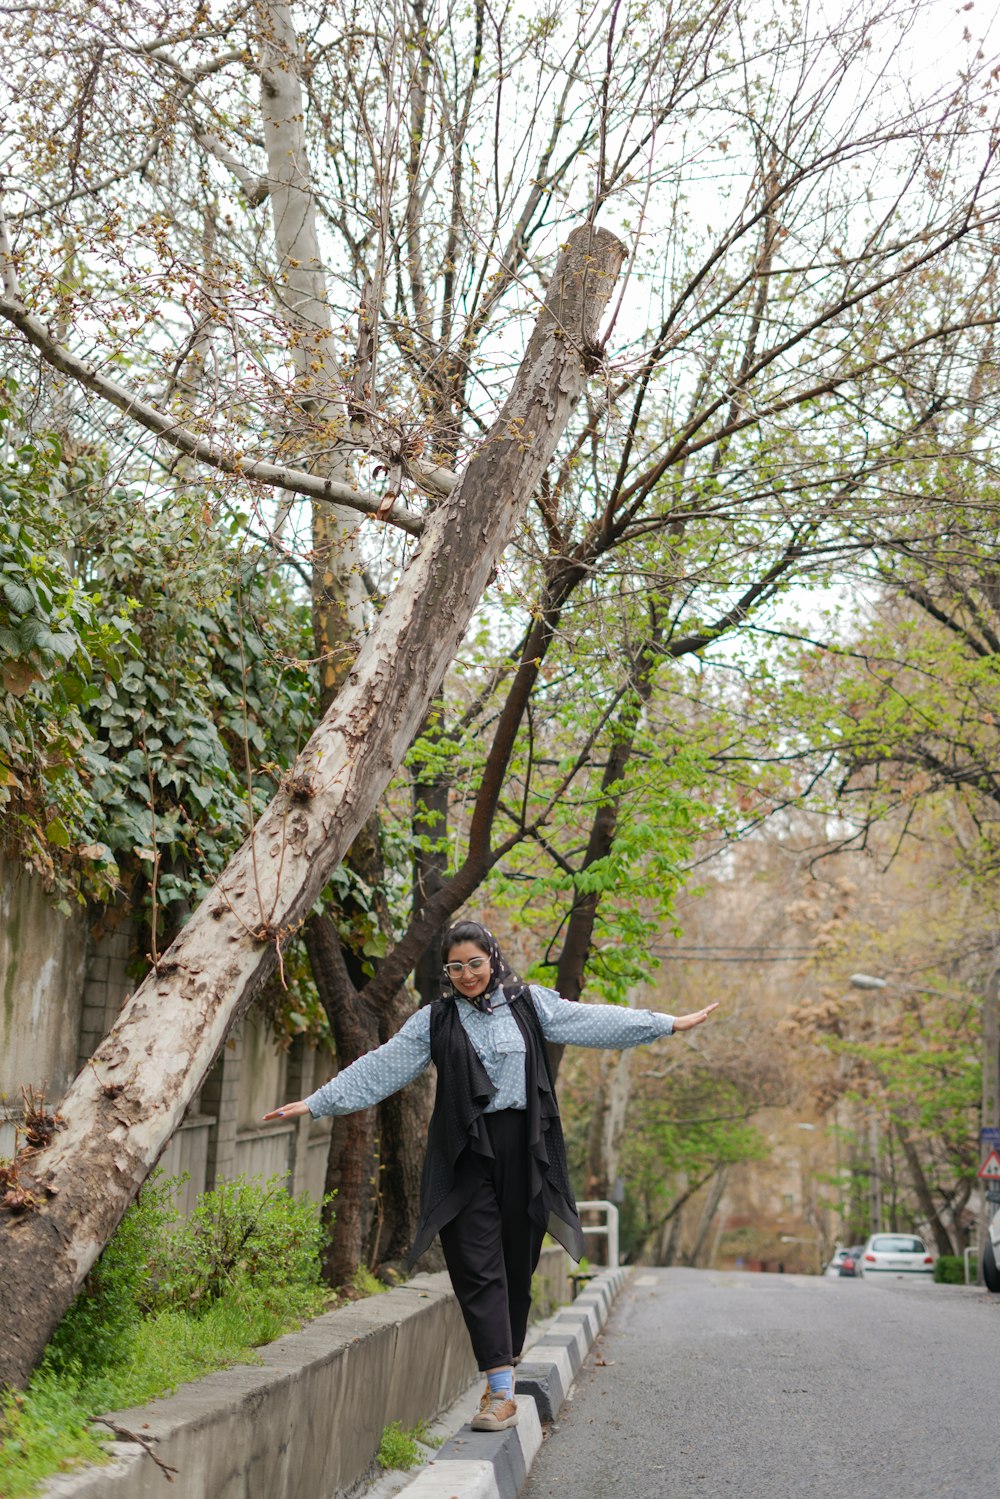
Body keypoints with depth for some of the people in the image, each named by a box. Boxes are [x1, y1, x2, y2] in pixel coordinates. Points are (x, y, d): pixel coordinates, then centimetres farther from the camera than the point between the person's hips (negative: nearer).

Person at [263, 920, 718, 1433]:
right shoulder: (434, 1021, 7)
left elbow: (595, 1021, 9)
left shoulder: (529, 1004, 8)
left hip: (523, 1149, 1)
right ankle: (501, 1391, -9)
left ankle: (506, 1367, 19)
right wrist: (315, 1102, 1)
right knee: (478, 1269, -7)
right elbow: (378, 1068, 6)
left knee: (517, 1263, 5)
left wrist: (669, 1023, 7)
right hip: (468, 1155, 0)